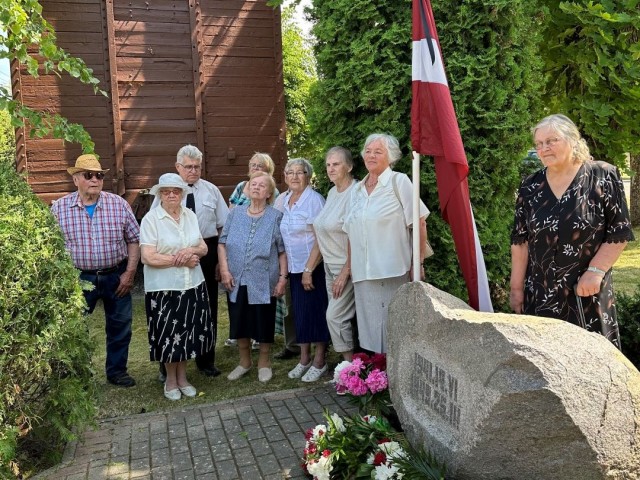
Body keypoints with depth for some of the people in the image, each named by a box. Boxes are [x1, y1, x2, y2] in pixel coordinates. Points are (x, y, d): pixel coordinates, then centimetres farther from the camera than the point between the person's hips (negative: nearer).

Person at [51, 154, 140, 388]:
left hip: (116, 276, 1)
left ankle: (117, 371, 29)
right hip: (79, 278, -1)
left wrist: (129, 273, -5)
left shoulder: (118, 204, -3)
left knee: (119, 327, 11)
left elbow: (134, 240, 0)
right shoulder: (59, 208, -4)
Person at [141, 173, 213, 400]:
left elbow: (204, 248, 9)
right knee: (168, 335, 7)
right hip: (164, 288, -5)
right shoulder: (151, 219, -10)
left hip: (192, 286, 5)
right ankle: (170, 380, 27)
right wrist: (181, 260, -15)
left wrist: (192, 250, -14)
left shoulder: (190, 216, 7)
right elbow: (148, 257, -17)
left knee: (188, 332, 13)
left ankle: (182, 377, 31)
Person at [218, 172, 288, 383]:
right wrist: (224, 269, -4)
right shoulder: (236, 213, 5)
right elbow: (222, 242, 5)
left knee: (264, 323, 8)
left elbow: (282, 250, -1)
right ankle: (244, 361, 33)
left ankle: (264, 363, 28)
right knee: (239, 322, 13)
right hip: (237, 281, 3)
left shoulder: (276, 217, -1)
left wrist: (282, 277, -6)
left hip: (264, 282, -2)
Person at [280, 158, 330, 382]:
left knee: (315, 312, 1)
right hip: (293, 268, 7)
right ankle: (304, 359, 25)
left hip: (313, 267, -6)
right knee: (299, 313, 13)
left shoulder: (314, 200, -12)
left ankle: (319, 361, 15)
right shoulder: (283, 200, 8)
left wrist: (309, 269, -18)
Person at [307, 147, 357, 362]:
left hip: (348, 267, -8)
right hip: (330, 266, 8)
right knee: (340, 316, 9)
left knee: (335, 316, -8)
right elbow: (321, 237, 12)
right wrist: (308, 269, 11)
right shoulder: (332, 193, 11)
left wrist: (345, 273, -19)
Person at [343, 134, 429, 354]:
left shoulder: (399, 181, 0)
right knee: (369, 328, 7)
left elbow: (419, 223, -5)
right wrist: (350, 266, 13)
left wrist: (418, 263, -10)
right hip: (363, 274, 5)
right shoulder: (357, 190, 16)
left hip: (392, 272, -5)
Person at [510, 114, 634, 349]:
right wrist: (517, 287, 3)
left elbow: (620, 232, -4)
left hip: (588, 292, -2)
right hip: (540, 294, 3)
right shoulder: (530, 186, 4)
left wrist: (595, 271, -12)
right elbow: (520, 240, 5)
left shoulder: (603, 177, -4)